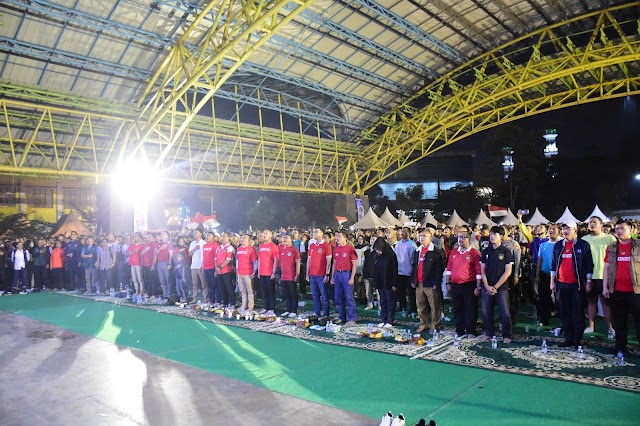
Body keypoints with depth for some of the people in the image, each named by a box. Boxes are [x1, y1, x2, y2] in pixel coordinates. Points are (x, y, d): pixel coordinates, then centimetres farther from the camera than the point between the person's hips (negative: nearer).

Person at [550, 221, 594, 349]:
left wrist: (588, 282, -5)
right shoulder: (558, 245, 11)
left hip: (577, 285, -4)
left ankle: (577, 341, 8)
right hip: (562, 284, 4)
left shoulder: (583, 245, -1)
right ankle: (568, 339, 17)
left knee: (578, 313, 1)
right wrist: (552, 282, 11)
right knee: (564, 314, 8)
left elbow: (589, 265, -1)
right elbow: (553, 264, 14)